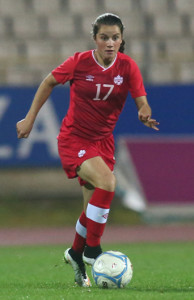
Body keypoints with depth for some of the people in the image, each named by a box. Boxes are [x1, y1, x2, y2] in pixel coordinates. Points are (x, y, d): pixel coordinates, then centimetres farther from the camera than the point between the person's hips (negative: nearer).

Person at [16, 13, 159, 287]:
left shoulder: (128, 67, -8)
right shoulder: (80, 62, -14)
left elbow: (142, 103, -12)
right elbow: (49, 82, 2)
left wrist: (145, 114, -36)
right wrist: (30, 118, 3)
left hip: (102, 140, 4)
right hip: (74, 138, -4)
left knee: (94, 206, 6)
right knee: (106, 181, -27)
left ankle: (76, 254, 32)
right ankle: (92, 249, -16)